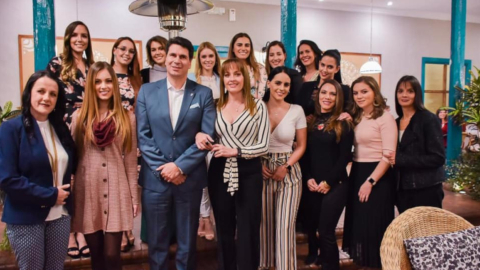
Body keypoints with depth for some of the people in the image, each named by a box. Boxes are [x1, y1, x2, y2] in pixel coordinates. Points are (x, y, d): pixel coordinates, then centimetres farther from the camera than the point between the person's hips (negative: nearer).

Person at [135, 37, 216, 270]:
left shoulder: (204, 94, 2)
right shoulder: (147, 91, 4)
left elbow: (208, 136, -6)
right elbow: (142, 135, -1)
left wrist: (180, 166, -13)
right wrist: (163, 168, -10)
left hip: (190, 179, 0)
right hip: (155, 178, 1)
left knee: (187, 243, 13)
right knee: (156, 242, 13)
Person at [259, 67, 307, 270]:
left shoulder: (296, 111, -2)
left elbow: (301, 146, 3)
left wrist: (286, 167, -9)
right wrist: (259, 164, -9)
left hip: (289, 171, -1)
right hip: (262, 170, 1)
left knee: (285, 225, -1)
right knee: (264, 222, 10)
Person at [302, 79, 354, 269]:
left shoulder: (343, 124, -2)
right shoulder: (311, 122, 9)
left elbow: (345, 157, -7)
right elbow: (305, 154, 7)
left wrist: (328, 182, -11)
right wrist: (308, 179, -5)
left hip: (335, 185, -4)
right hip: (312, 185, 4)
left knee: (326, 231, -5)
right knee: (312, 226, 10)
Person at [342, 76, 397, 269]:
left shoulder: (385, 117, -9)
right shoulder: (355, 118, 11)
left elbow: (389, 155, -15)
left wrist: (370, 181, -18)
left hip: (378, 177, -7)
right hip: (356, 174, 7)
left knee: (374, 224, 2)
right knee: (357, 222, 13)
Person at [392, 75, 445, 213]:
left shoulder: (428, 119, -9)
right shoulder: (396, 123, 9)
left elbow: (438, 158, -15)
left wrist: (400, 160, -19)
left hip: (426, 190, -5)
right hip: (402, 190, 6)